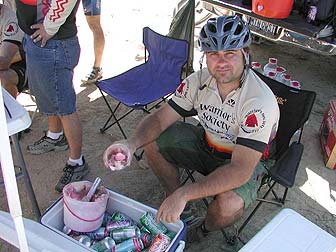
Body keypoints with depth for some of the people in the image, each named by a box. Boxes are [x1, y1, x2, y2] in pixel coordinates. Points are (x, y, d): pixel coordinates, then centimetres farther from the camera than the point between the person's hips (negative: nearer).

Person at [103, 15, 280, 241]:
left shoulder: (260, 102, -33)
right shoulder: (199, 80, -16)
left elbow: (241, 170, -37)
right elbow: (161, 118, -11)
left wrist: (183, 194, -43)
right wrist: (131, 144, -33)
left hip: (246, 161, -5)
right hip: (206, 143, 5)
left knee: (229, 205, -34)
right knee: (154, 141, -11)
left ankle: (204, 228, 6)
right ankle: (181, 211, 8)